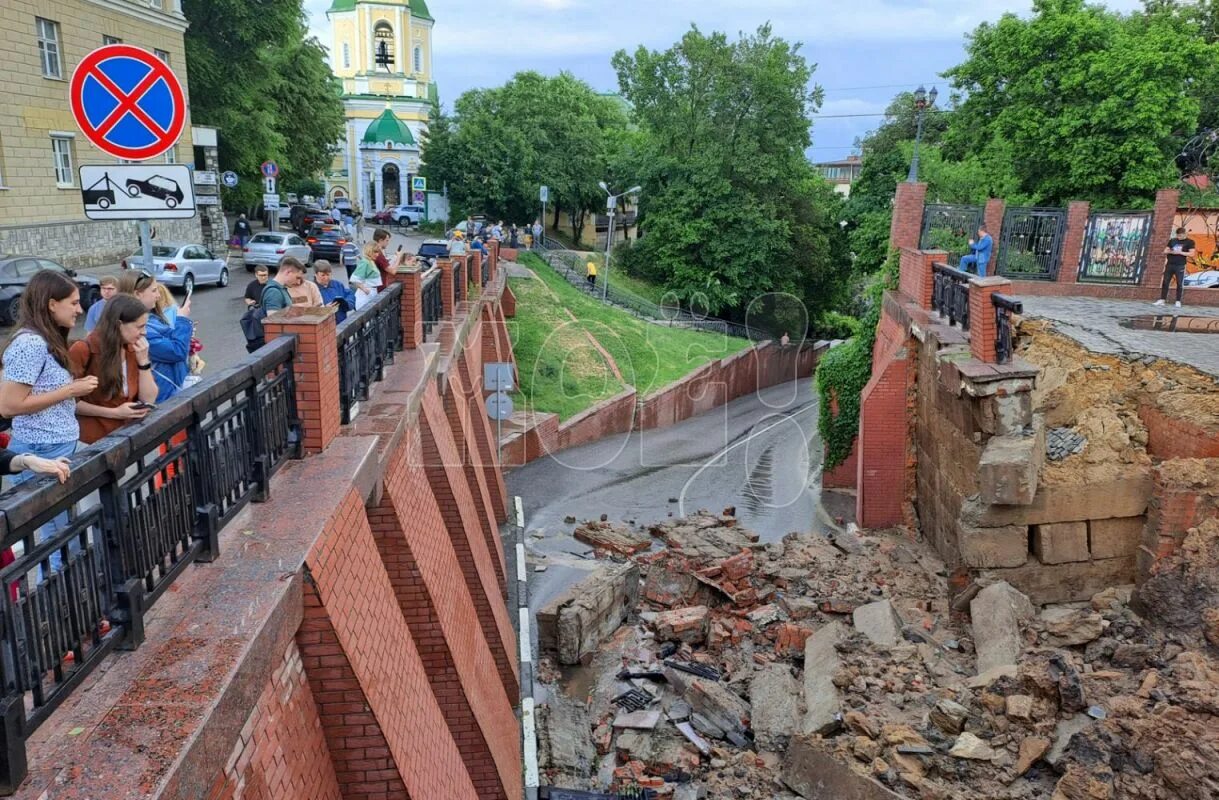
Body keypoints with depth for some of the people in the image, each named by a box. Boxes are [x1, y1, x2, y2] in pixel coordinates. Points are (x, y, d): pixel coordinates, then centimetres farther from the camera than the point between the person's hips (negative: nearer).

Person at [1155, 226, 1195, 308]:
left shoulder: (1189, 242, 1)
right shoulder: (1172, 240, 12)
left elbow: (1192, 254, -7)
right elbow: (1165, 250, 13)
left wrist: (1180, 252, -15)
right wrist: (1171, 252, -9)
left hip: (1180, 266, -4)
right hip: (1170, 264, 4)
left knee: (1180, 284, -5)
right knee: (1165, 282, 2)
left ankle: (1178, 302, -2)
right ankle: (1162, 300, 4)